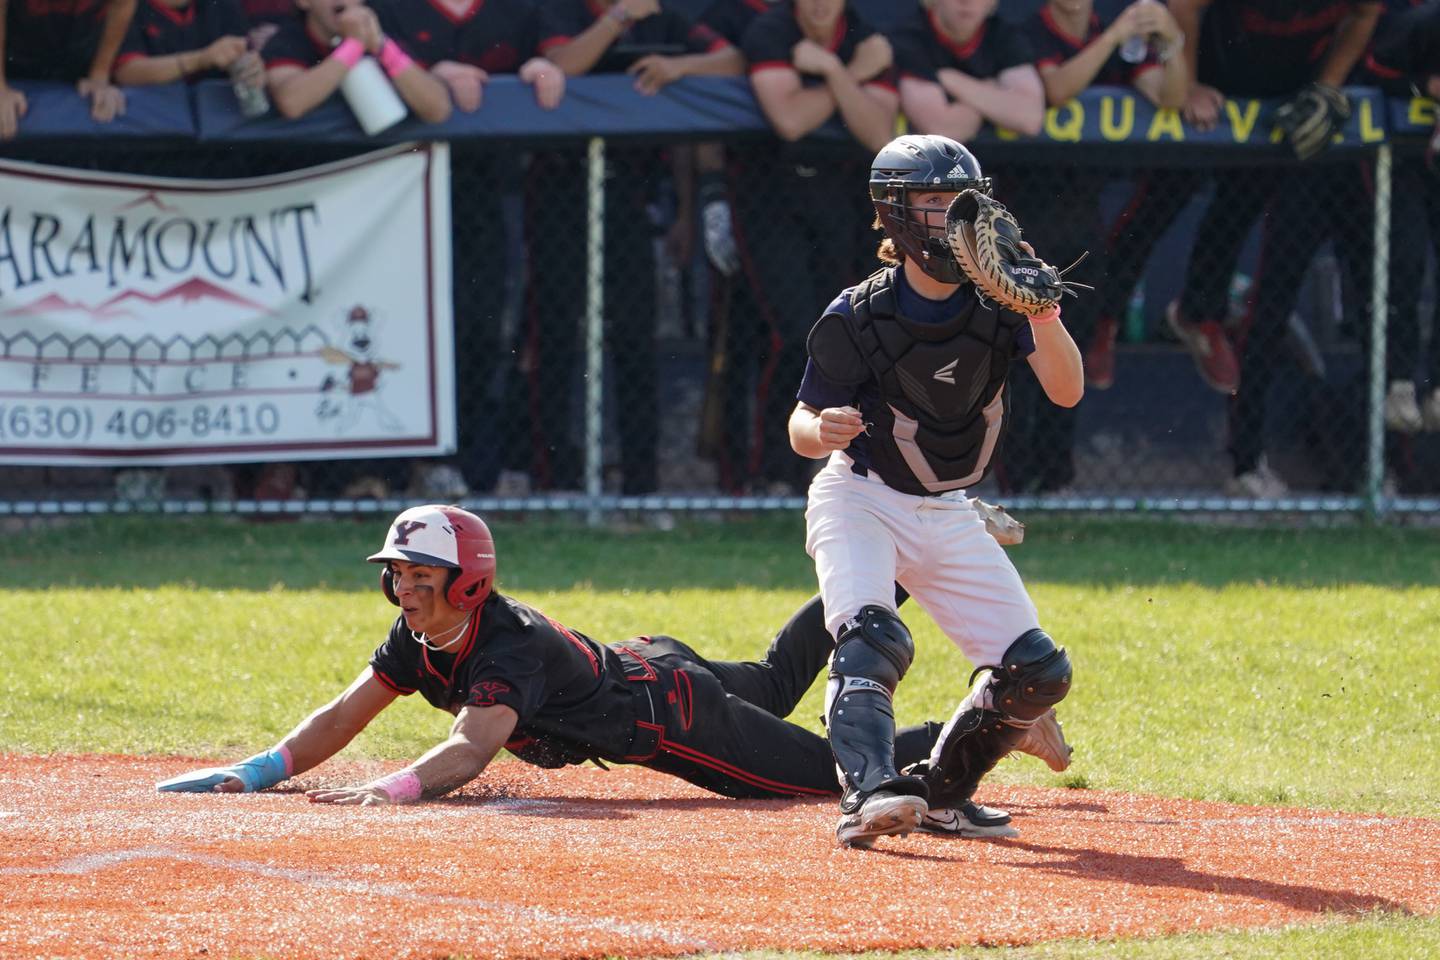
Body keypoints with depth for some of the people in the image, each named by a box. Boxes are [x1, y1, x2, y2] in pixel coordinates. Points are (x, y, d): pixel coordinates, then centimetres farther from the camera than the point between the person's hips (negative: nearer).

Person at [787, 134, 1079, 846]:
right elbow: (802, 428, -12)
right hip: (858, 501, -5)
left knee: (1038, 674, 0)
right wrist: (822, 429, -37)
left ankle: (938, 790, 17)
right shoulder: (857, 318, -19)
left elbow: (1066, 392, -20)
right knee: (870, 639, -32)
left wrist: (1042, 314, -37)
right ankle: (870, 793, -44)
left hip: (948, 516, 5)